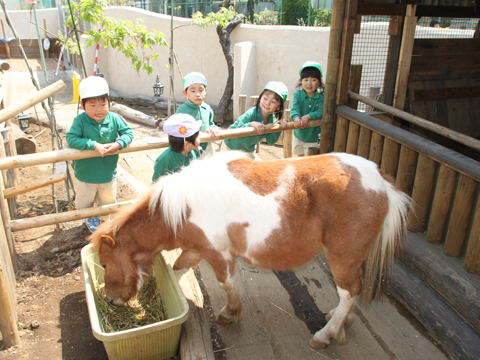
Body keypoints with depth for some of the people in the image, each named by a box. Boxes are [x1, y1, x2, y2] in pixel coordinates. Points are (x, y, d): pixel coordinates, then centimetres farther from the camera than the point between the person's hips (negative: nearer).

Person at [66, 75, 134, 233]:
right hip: (85, 175, -2)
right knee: (84, 203, 21)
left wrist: (118, 144, -24)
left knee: (108, 202, 23)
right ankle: (90, 219, 53)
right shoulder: (80, 120, -18)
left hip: (108, 174, 2)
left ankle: (105, 220, 53)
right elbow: (71, 139, -25)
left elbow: (128, 132, -5)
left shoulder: (114, 119, -11)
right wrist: (94, 145, -32)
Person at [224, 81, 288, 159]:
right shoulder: (250, 114, -33)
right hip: (235, 147, -6)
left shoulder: (272, 120, -15)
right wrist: (251, 124, -53)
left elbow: (271, 141, -14)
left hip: (250, 149, 6)